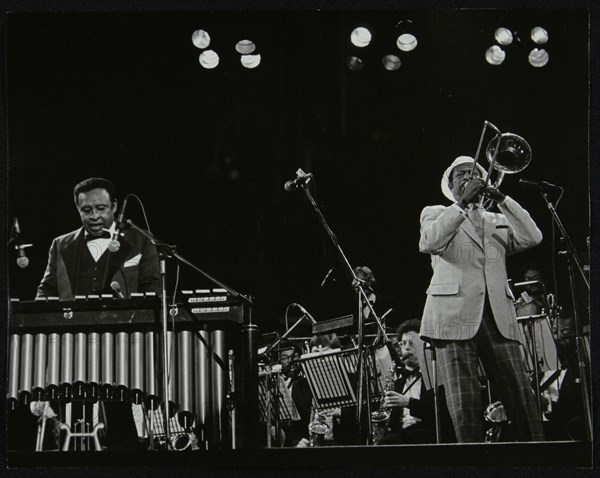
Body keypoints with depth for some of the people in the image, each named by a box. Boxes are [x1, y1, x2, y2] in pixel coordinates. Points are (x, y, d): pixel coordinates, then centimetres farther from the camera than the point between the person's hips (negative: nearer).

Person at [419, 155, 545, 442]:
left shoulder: (498, 222, 26)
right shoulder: (435, 214, 17)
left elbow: (531, 238, 7)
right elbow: (429, 243, -6)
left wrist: (500, 199, 1)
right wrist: (462, 203, -8)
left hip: (498, 318, 3)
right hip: (454, 317, -3)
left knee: (521, 396, -9)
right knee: (464, 403, -12)